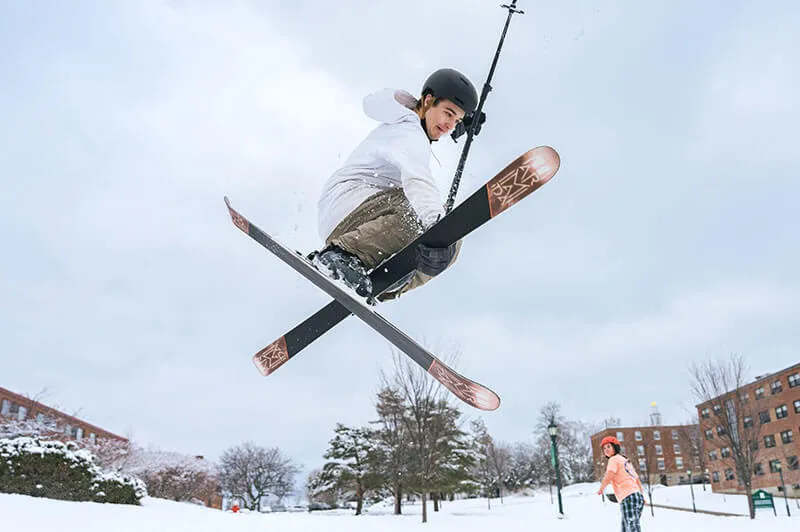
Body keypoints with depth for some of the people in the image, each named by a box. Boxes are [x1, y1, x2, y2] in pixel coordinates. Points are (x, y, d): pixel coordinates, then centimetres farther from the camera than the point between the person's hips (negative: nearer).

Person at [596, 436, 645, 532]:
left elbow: (609, 476, -16)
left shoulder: (614, 459, -1)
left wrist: (601, 489, -2)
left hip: (628, 498, -9)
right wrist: (642, 496, 39)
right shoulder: (625, 460, 25)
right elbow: (637, 479, 30)